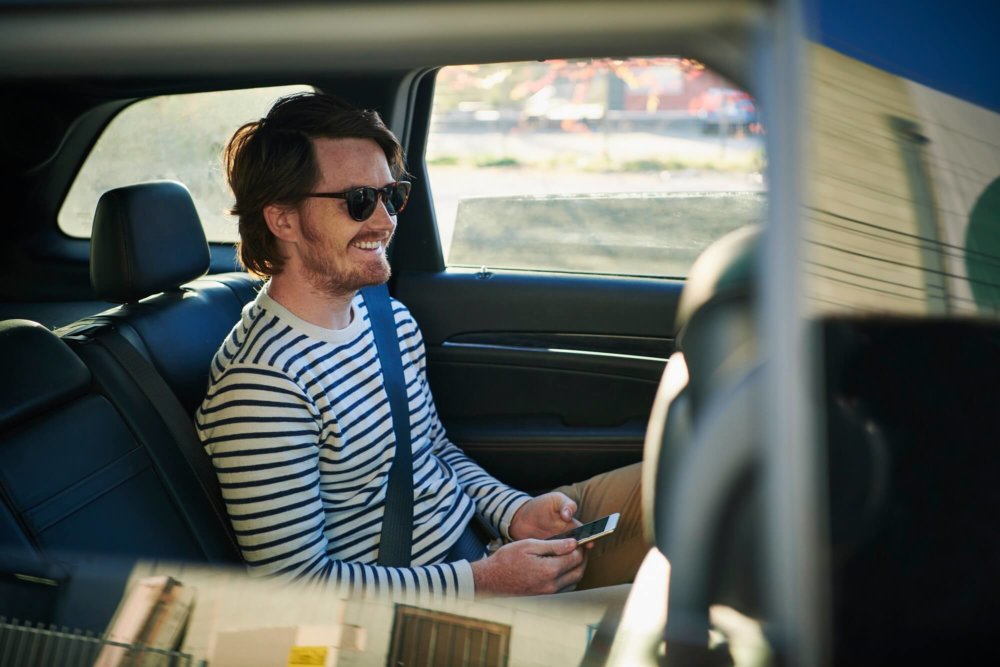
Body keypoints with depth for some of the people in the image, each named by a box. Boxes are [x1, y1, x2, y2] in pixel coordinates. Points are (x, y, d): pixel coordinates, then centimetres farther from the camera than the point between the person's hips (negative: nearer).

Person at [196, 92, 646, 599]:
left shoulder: (393, 320, 7)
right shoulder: (260, 385, -23)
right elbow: (295, 584, -22)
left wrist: (515, 513, -2)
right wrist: (484, 581, -21)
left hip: (478, 543, 9)